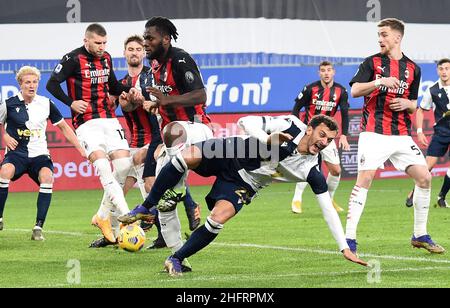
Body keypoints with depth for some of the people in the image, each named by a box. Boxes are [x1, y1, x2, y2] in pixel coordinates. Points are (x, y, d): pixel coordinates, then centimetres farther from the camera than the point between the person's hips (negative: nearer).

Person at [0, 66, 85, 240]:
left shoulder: (46, 104, 5)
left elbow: (64, 127, 14)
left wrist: (81, 150, 10)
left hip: (39, 155, 1)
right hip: (16, 154, -1)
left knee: (47, 176, -32)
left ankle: (39, 227, -26)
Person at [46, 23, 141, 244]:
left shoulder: (106, 58, 13)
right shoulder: (73, 59, -6)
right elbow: (52, 84, -7)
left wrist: (128, 91, 8)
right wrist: (71, 103, -17)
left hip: (109, 119, 6)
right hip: (86, 123, -6)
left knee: (124, 163, -8)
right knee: (102, 164, -23)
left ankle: (103, 216, 9)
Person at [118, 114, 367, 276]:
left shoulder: (311, 171, -12)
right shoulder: (290, 126, -17)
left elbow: (328, 209, -9)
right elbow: (246, 122, -17)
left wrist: (344, 248, -13)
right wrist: (266, 139, -35)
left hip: (243, 184, 1)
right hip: (230, 153, -1)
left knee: (218, 219, -27)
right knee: (186, 157, -30)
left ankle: (177, 259, -5)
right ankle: (146, 209, -9)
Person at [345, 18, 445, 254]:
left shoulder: (413, 69, 13)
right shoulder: (372, 63, 3)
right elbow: (354, 90, -9)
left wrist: (406, 103, -2)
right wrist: (380, 82, -23)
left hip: (401, 135, 4)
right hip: (374, 133, -4)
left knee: (424, 177, -3)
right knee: (364, 179, -16)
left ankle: (420, 235, 11)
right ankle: (349, 238, -13)